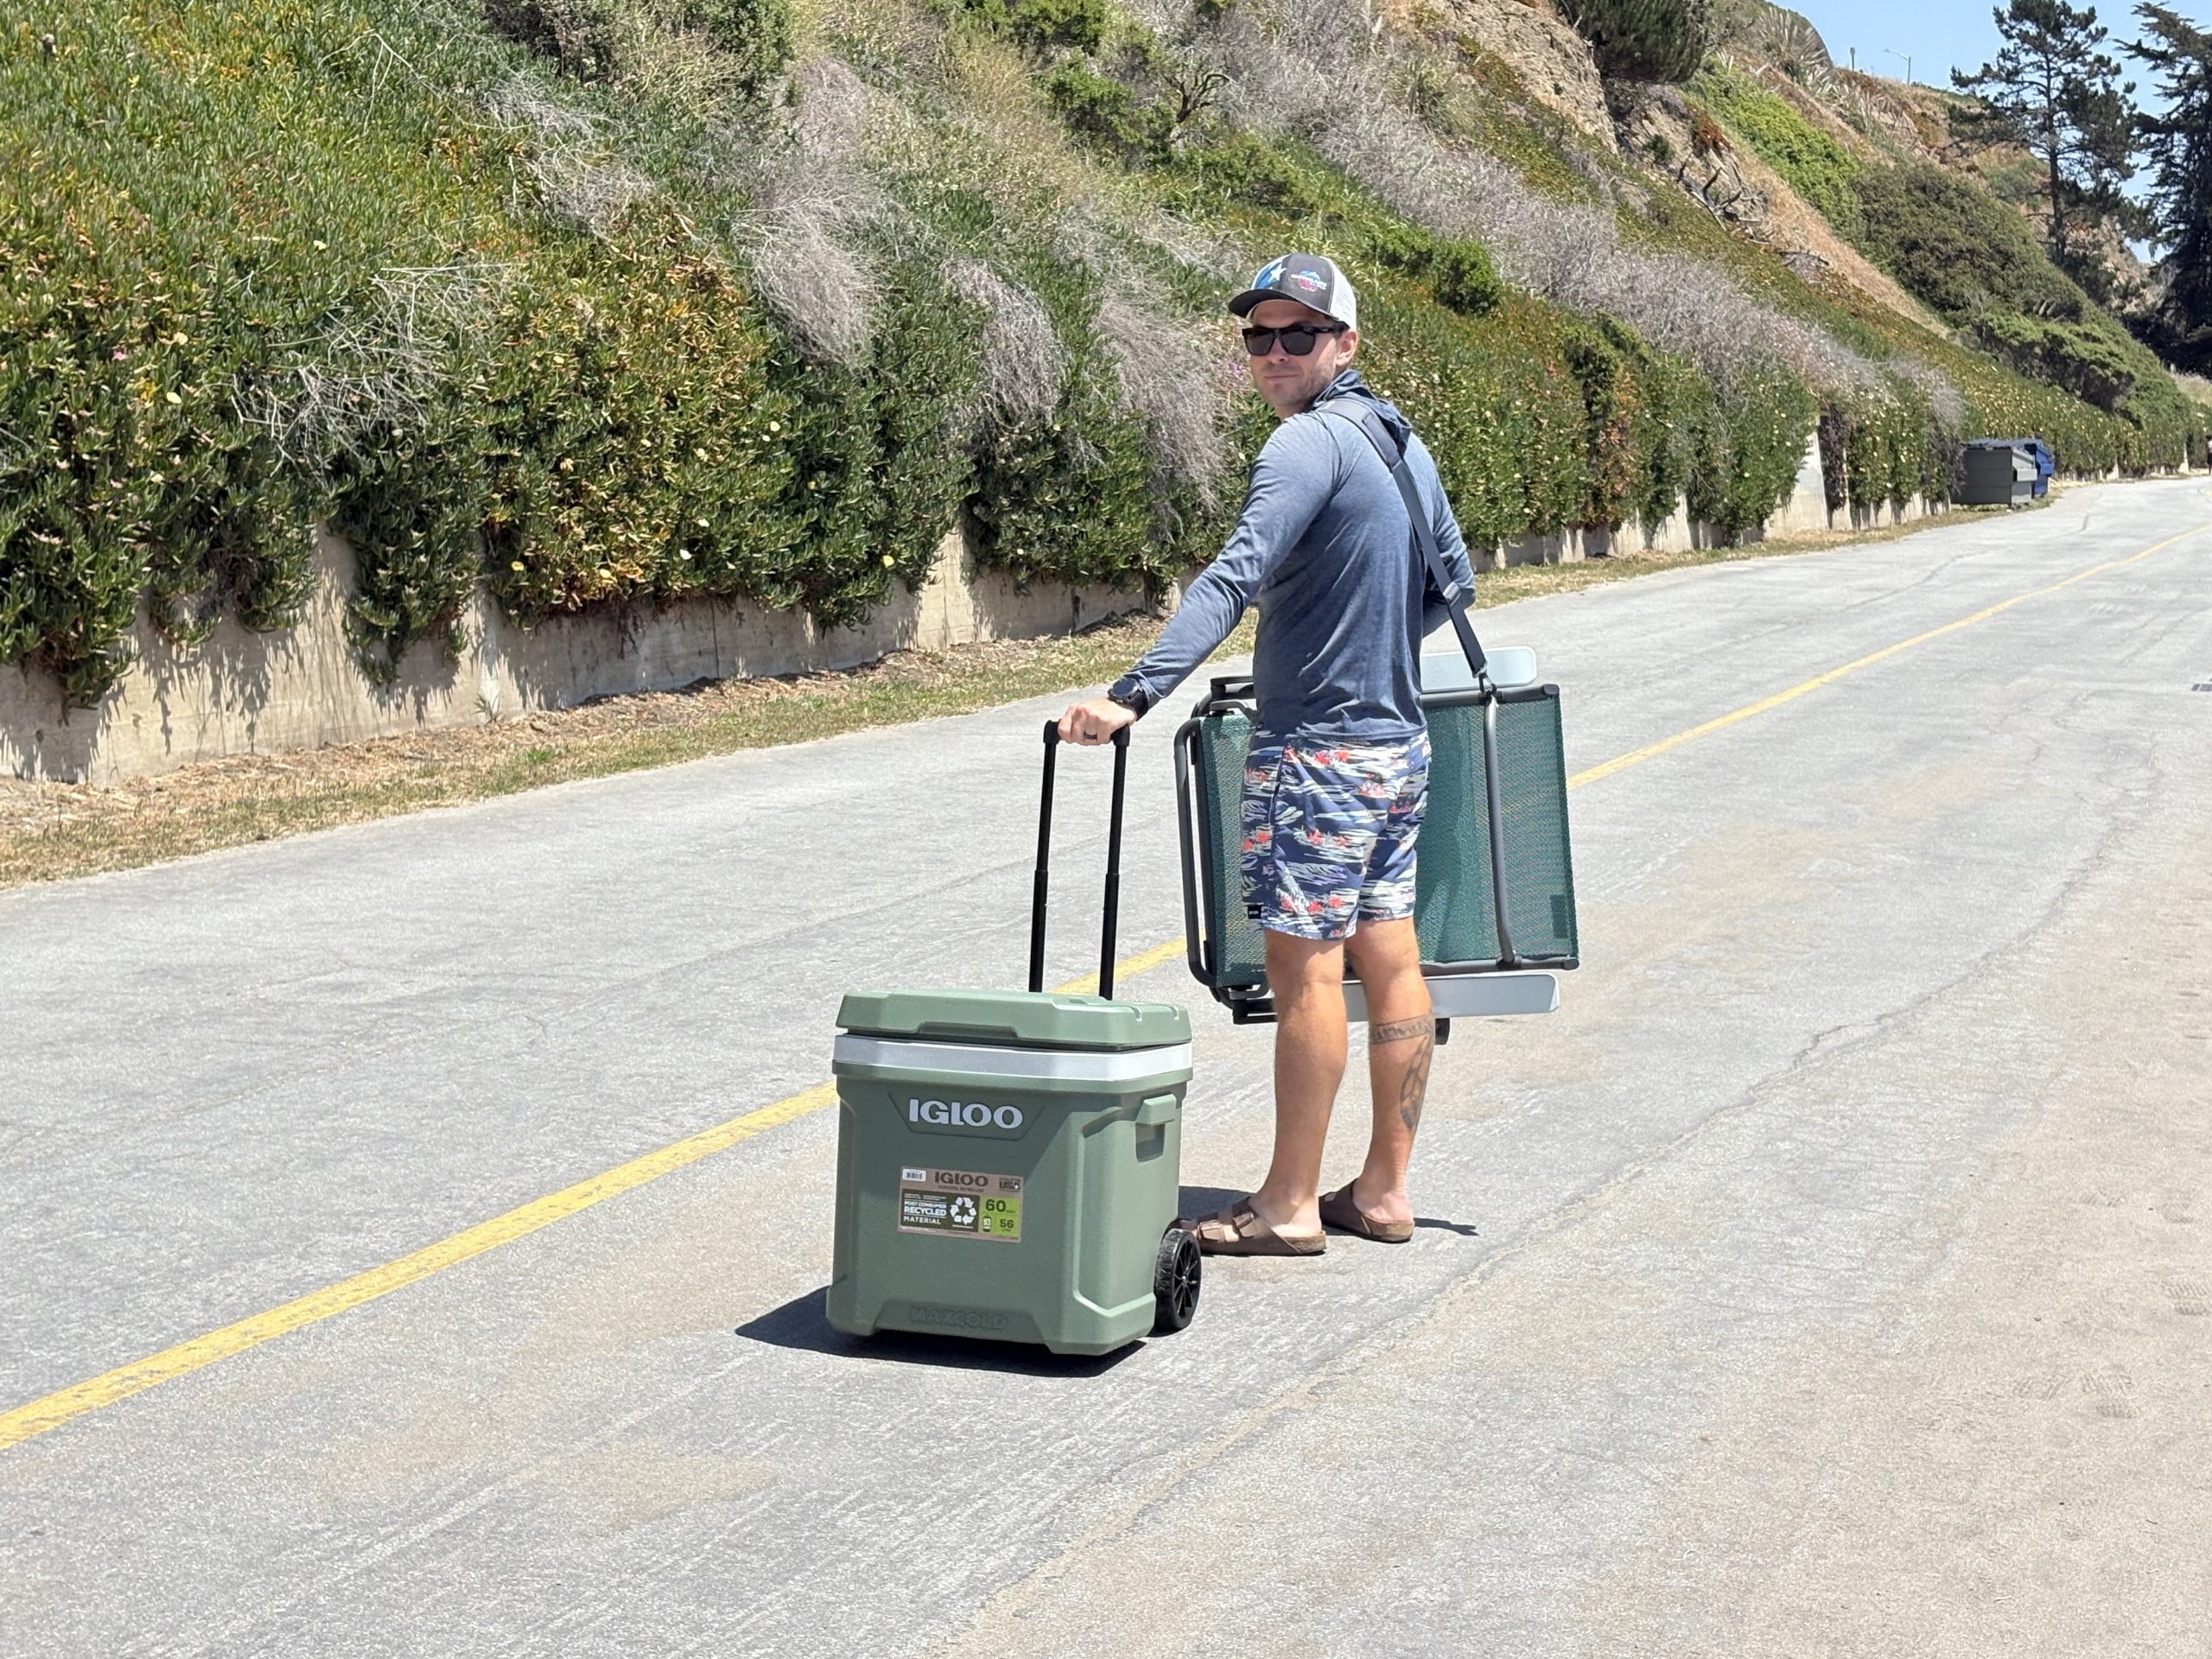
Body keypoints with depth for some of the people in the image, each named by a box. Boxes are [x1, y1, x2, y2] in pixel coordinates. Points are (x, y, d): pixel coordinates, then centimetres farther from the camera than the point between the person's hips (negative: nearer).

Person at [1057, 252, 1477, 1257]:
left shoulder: (1310, 441, -16)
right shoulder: (1401, 439, 13)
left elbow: (1235, 578, -29)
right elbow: (1452, 580, 24)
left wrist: (1135, 694, -37)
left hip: (1317, 748, -9)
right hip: (1398, 740, 9)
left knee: (1304, 964, -4)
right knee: (1389, 960, 10)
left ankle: (1290, 1207, 1)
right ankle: (1384, 1193, 17)